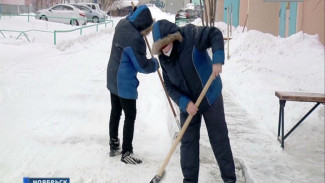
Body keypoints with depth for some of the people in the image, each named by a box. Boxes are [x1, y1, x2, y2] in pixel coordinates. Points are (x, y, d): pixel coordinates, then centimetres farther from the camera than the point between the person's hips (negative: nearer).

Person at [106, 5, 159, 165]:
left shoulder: (122, 23, -4)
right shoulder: (135, 39, -28)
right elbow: (142, 66, -20)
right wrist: (155, 63, -1)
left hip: (113, 78, 9)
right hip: (125, 82, -9)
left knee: (115, 113, 18)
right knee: (130, 117, 3)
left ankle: (114, 146, 31)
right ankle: (126, 153, 11)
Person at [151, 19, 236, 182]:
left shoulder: (191, 36, -21)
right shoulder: (163, 58, -7)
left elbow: (215, 34, -26)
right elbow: (169, 85, -6)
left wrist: (217, 60, -39)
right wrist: (185, 103, -19)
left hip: (210, 98, -4)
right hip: (188, 104, 4)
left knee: (219, 139, 5)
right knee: (188, 142, 7)